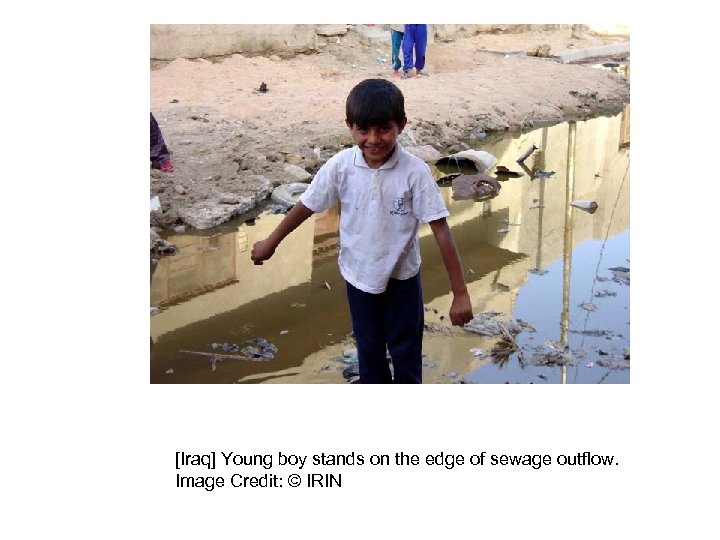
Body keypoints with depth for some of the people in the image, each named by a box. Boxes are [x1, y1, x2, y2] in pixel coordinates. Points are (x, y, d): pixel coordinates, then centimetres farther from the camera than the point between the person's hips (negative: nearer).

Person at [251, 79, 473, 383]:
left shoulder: (415, 172, -23)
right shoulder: (341, 166, -17)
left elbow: (441, 232, -20)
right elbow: (307, 206, -1)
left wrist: (460, 293, -20)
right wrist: (271, 243, 11)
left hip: (402, 277, -2)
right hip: (359, 275, 2)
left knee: (406, 352, 14)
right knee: (369, 351, 19)